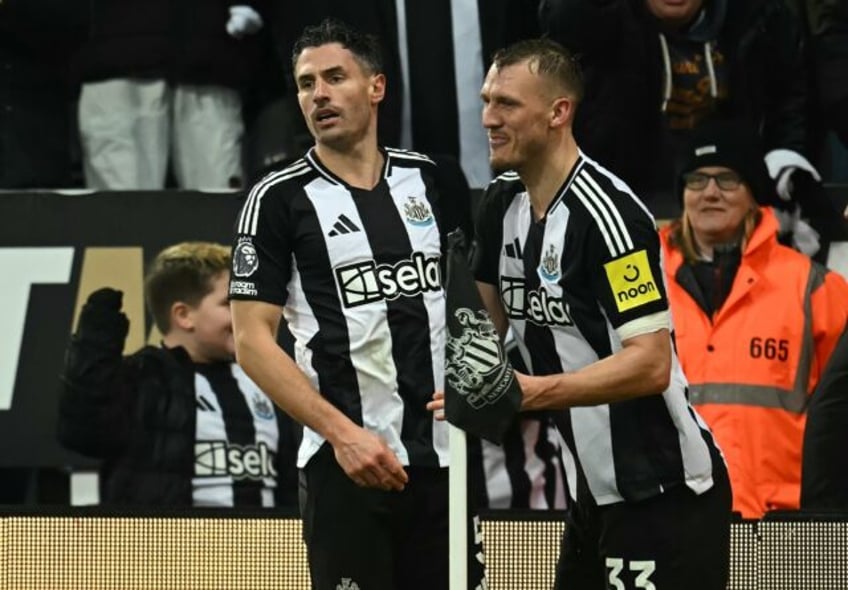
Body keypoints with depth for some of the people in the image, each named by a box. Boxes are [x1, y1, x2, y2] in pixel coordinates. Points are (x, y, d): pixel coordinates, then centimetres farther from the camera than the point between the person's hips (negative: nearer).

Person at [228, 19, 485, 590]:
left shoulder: (431, 179, 10)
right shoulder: (279, 199, -3)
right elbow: (253, 340, -7)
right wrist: (341, 433, -16)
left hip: (445, 456, 4)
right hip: (347, 465, -4)